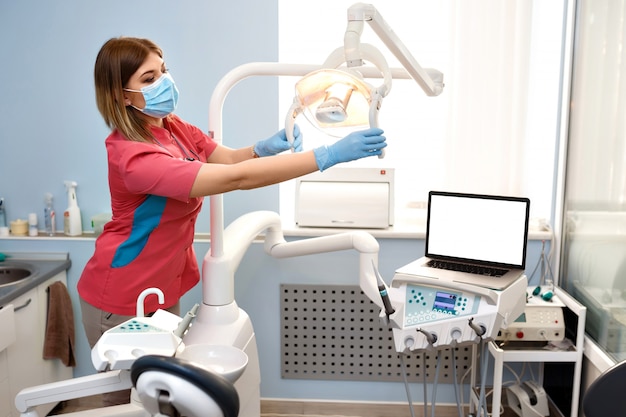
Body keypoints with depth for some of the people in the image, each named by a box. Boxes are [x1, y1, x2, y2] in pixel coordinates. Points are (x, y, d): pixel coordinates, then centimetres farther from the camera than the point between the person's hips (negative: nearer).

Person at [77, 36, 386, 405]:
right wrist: (329, 155, -37)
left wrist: (267, 147, -25)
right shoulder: (133, 156, -30)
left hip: (163, 289, 8)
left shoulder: (173, 127, -2)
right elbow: (236, 178, -36)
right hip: (121, 302, -7)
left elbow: (228, 158, -1)